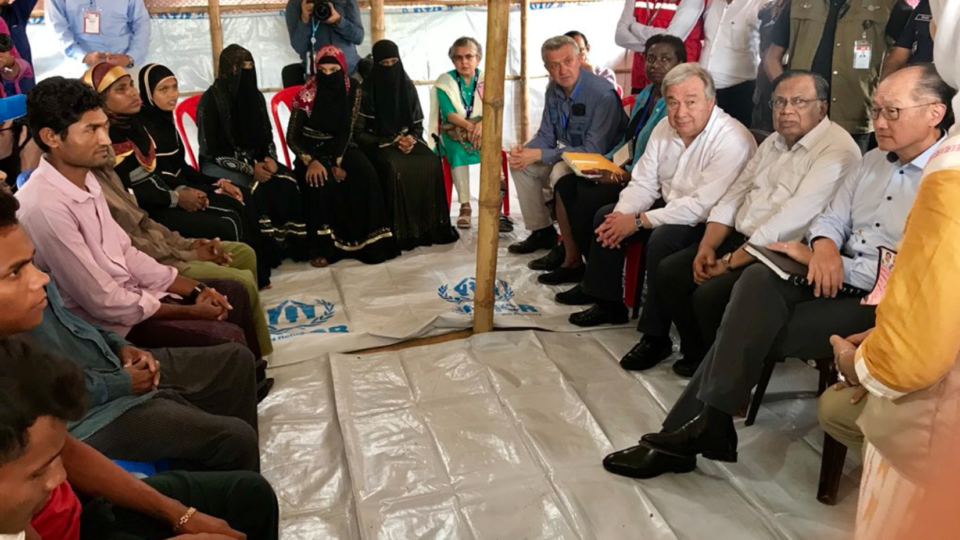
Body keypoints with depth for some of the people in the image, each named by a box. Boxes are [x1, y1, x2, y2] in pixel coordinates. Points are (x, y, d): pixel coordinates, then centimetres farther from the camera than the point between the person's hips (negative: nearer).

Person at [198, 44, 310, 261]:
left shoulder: (255, 96, 5)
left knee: (287, 180, -21)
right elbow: (210, 150, -14)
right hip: (219, 165, -5)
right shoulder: (210, 100, -12)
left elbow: (267, 136, 12)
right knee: (258, 189, -32)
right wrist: (249, 169, -21)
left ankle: (294, 243, -15)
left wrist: (270, 158, -11)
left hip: (255, 160, 5)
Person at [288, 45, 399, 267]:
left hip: (341, 148, 2)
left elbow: (347, 131, -8)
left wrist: (338, 162, -23)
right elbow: (292, 137, -8)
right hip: (313, 151, -2)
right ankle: (323, 246, -25)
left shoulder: (353, 91, -4)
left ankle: (367, 239, -22)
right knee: (323, 182, -34)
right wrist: (310, 161, -25)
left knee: (366, 176, -29)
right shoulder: (307, 94, -9)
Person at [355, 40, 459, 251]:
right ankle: (400, 231, -25)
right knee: (396, 167, -35)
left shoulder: (407, 86, 7)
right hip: (378, 144, -4)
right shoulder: (366, 90, -6)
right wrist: (391, 141, -18)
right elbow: (359, 132, -9)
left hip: (407, 140, 4)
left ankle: (430, 225, -16)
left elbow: (418, 124, 10)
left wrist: (411, 138, -14)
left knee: (430, 163, -26)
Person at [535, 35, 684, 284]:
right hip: (625, 169, 10)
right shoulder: (645, 95, 14)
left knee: (586, 200, -22)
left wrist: (627, 176, -23)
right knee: (566, 185, 0)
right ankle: (572, 260, 5)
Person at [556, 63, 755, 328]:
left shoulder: (733, 141, -25)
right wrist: (621, 215, -17)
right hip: (669, 206, 9)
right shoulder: (665, 128, 0)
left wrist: (639, 221, -25)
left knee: (662, 239, -33)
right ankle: (607, 303, 16)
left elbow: (703, 206, -30)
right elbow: (643, 183, 4)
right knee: (606, 216, 5)